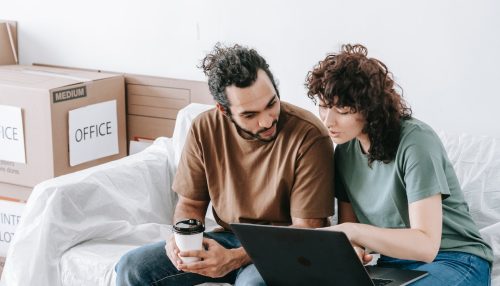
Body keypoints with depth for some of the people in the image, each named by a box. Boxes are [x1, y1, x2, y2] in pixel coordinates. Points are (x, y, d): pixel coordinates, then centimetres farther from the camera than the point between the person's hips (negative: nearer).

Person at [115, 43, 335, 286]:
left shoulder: (309, 136, -20)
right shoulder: (205, 129, -6)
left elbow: (305, 231, -17)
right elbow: (190, 204, 7)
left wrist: (235, 258, -27)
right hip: (225, 238, 5)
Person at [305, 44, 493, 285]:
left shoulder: (415, 141, -18)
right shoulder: (345, 148, 5)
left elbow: (426, 245, -25)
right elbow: (347, 225, 9)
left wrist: (352, 231, -32)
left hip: (452, 261, -6)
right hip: (391, 262, 6)